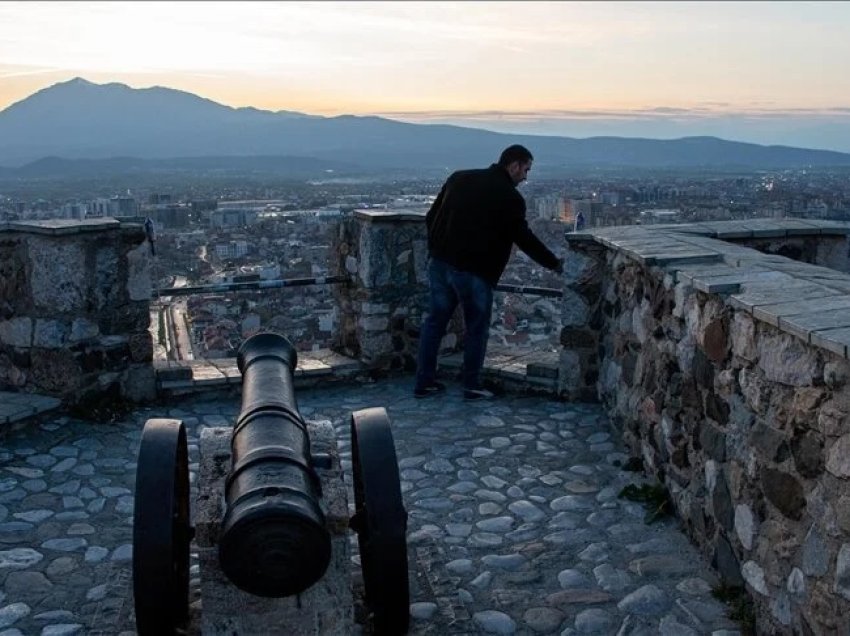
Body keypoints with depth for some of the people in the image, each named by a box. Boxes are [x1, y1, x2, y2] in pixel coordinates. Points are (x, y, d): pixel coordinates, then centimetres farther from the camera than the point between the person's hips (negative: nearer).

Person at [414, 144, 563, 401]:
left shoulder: (460, 177, 12)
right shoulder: (510, 197, -5)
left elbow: (431, 217, 13)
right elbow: (526, 239, 0)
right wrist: (554, 264, 12)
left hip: (439, 262, 6)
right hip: (474, 272, -6)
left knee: (434, 322, 13)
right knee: (476, 329, 9)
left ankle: (424, 382, 18)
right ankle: (472, 387, 16)